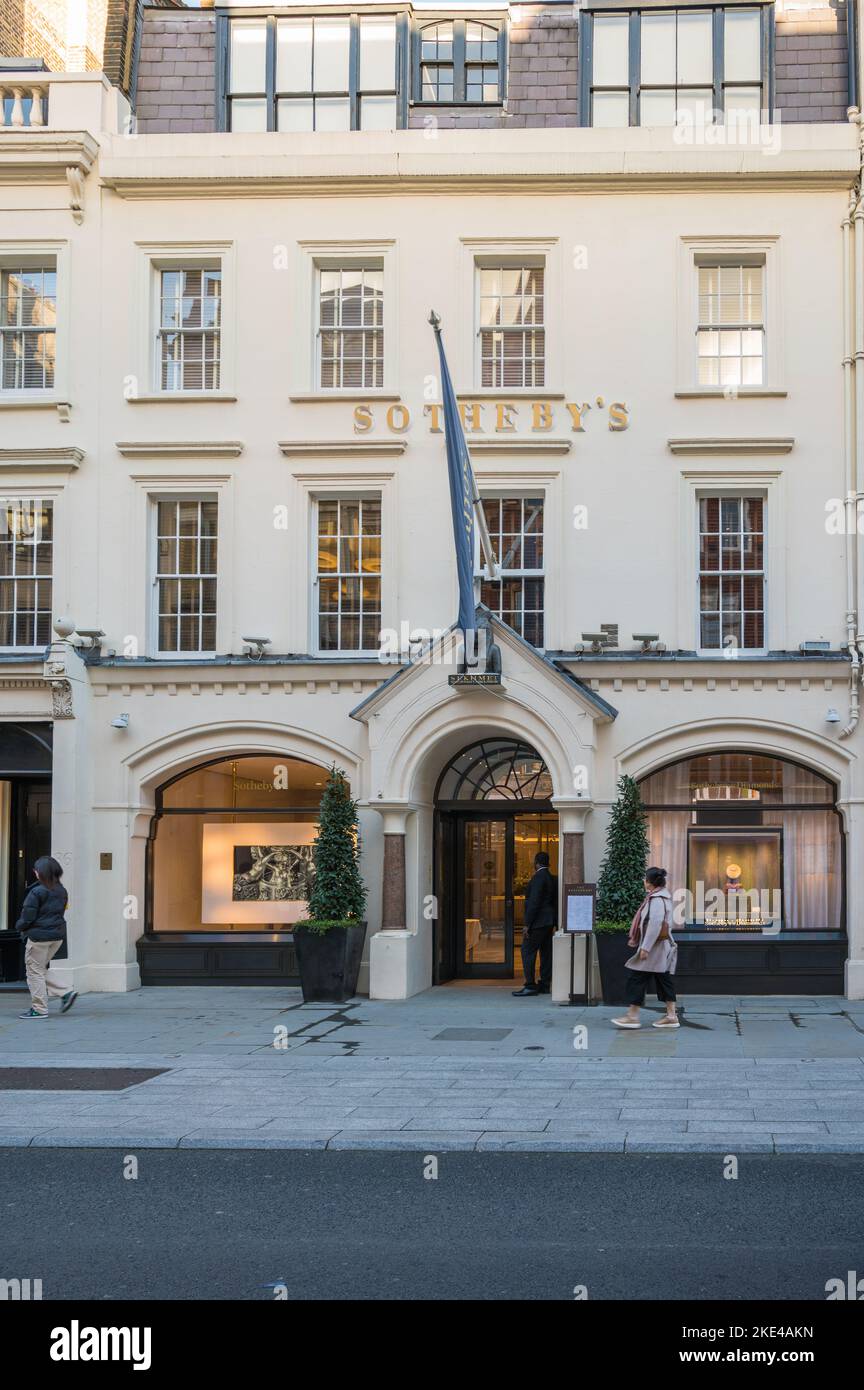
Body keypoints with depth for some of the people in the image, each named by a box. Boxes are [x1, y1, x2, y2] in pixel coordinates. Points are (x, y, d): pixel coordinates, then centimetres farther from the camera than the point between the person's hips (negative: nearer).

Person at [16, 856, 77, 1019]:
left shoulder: (37, 892, -17)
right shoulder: (61, 891, 7)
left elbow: (27, 916, -15)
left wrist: (20, 926, 6)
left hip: (39, 935, -8)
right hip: (58, 935, 8)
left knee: (35, 971, 4)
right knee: (41, 970, 19)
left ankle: (39, 1009, 5)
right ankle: (66, 993, 8)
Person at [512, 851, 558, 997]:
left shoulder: (538, 878, -14)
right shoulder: (553, 879, 13)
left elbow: (534, 902, -19)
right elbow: (555, 902, 17)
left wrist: (527, 924, -18)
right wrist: (555, 924, 21)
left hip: (537, 923, -9)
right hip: (549, 923, 9)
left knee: (528, 952, -8)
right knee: (546, 953, 10)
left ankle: (530, 985, -12)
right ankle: (545, 985, 12)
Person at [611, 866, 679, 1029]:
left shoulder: (657, 899, -18)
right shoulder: (664, 897, 14)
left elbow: (655, 924, -25)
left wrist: (645, 947, -25)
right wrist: (636, 939, 24)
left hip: (654, 947, -10)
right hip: (664, 946, 10)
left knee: (637, 978, -4)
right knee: (664, 980, 10)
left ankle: (632, 1016, -1)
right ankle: (671, 1016, 10)